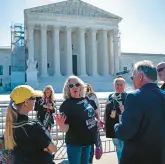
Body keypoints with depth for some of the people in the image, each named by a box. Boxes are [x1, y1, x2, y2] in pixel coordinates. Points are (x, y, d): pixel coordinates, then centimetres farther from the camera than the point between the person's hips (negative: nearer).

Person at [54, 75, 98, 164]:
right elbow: (65, 129, -23)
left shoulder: (87, 100, -2)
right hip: (74, 143, -6)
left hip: (88, 140, 6)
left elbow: (95, 112, 19)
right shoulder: (66, 105, -19)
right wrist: (61, 124, -43)